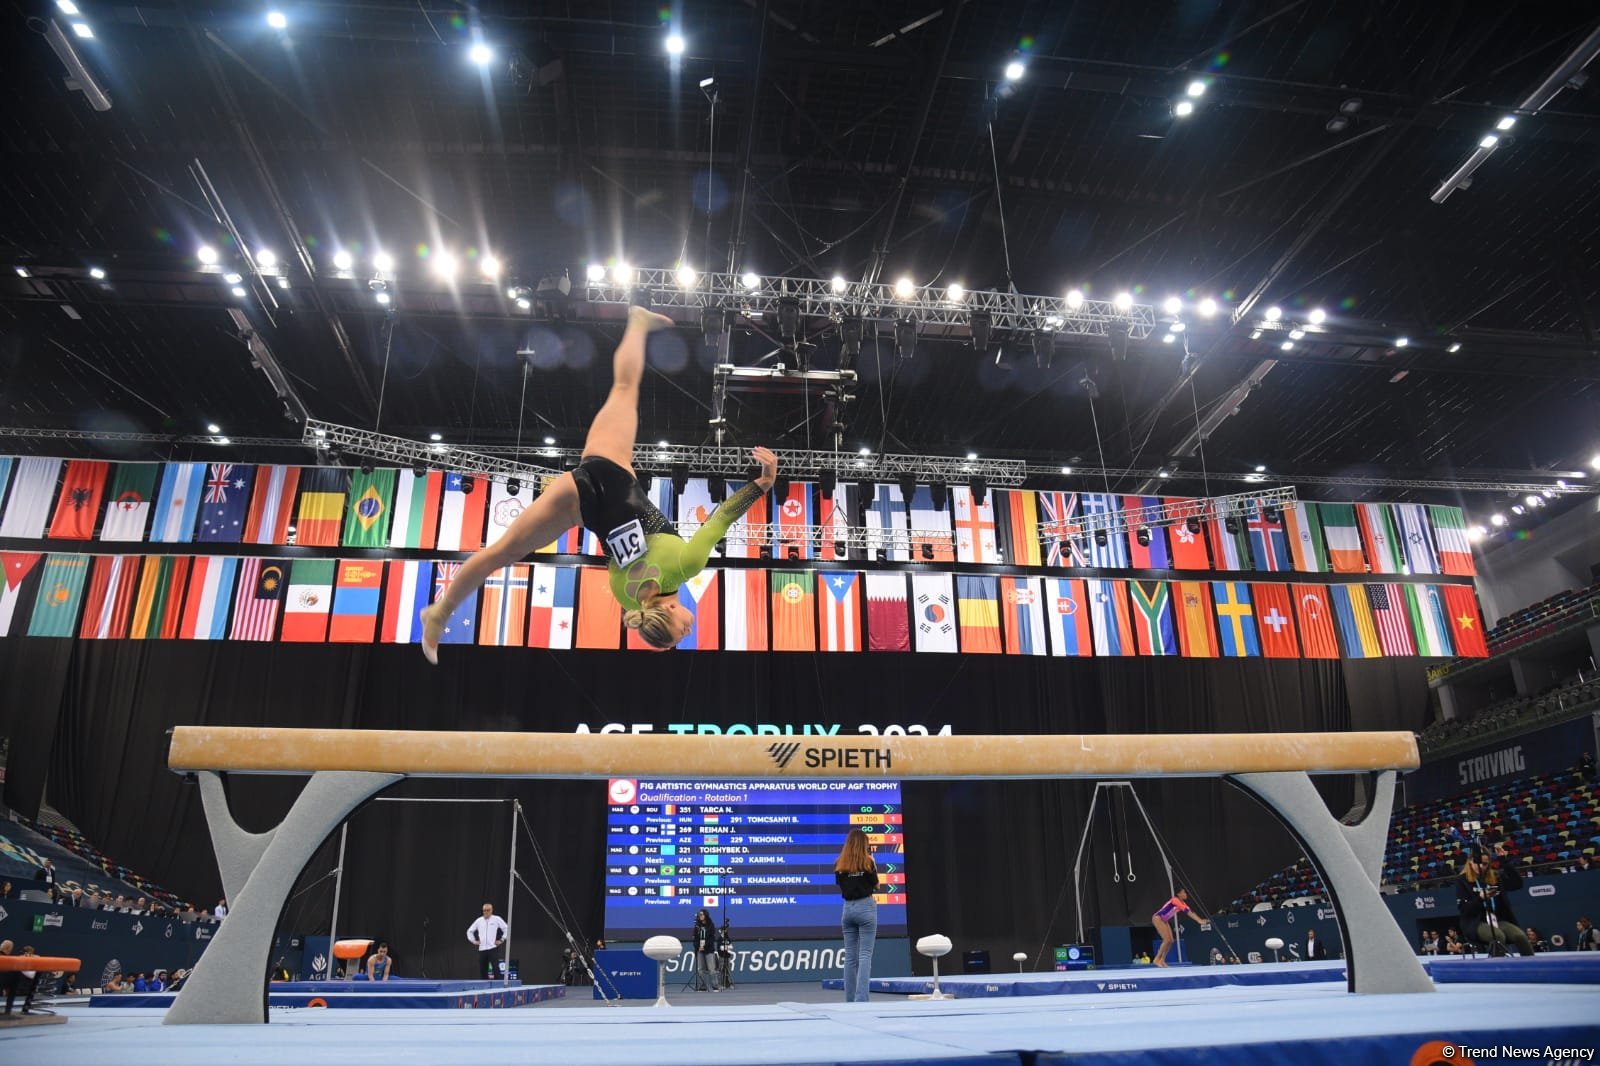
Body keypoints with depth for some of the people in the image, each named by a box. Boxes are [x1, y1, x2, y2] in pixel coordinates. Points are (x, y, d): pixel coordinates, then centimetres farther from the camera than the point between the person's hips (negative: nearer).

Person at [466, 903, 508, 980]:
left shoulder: (497, 919, 1)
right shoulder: (479, 921, 12)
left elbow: (507, 929, 0)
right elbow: (470, 931, 25)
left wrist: (501, 940, -2)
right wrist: (474, 941, 15)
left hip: (493, 948, -4)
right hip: (481, 949, 4)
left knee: (495, 967, -16)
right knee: (482, 969, 5)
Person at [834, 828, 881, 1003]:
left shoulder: (839, 864, 1)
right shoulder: (867, 863, -8)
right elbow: (876, 884, 4)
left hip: (848, 908, 4)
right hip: (865, 908, -4)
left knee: (850, 956, 10)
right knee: (865, 955, -3)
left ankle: (850, 999, 12)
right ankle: (861, 999, -9)